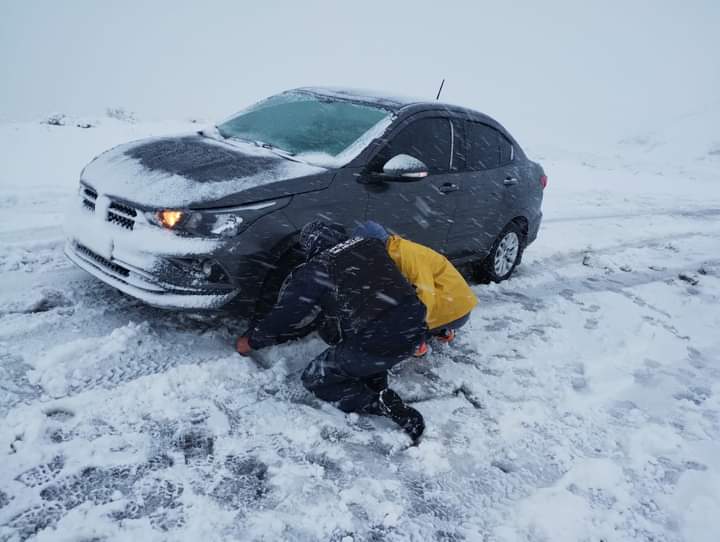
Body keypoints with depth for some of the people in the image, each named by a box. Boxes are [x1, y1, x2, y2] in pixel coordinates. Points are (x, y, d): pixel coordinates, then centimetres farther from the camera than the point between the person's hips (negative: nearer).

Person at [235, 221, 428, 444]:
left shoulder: (313, 273, -1)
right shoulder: (371, 245, 12)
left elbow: (283, 316, 7)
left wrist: (250, 341, 24)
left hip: (377, 346, -6)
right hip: (415, 330, 6)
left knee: (316, 379, 16)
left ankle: (382, 404, 0)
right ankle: (381, 392, 19)